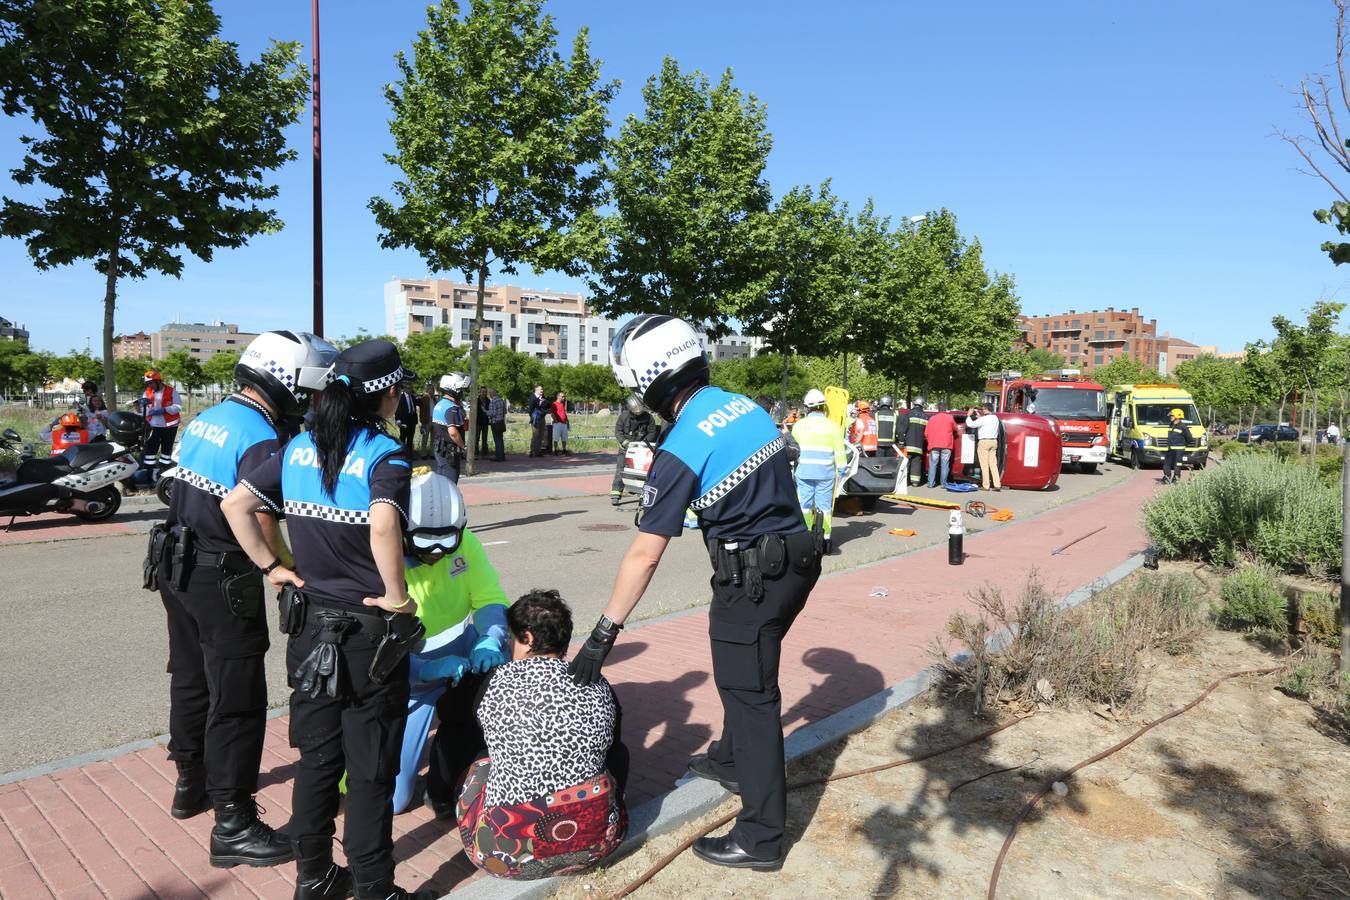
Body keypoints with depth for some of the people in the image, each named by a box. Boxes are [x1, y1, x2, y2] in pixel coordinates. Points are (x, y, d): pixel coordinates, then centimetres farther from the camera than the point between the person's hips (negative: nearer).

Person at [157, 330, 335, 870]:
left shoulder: (205, 419, 7)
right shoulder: (261, 441, -22)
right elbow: (263, 530, -24)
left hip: (177, 566, 9)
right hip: (223, 581, -9)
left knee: (190, 680, 23)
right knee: (237, 701, 0)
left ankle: (190, 784, 41)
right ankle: (233, 826, 9)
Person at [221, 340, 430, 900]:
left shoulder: (298, 448, 3)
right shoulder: (385, 455, -17)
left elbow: (235, 505, 2)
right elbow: (383, 527, -34)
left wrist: (272, 568, 6)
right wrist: (397, 596, -21)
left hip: (309, 625, 6)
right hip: (369, 630, -6)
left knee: (317, 758, 20)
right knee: (370, 769, 8)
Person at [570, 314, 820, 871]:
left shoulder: (682, 448, -20)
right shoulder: (745, 406, 3)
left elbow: (644, 556, -19)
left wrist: (603, 635, -13)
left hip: (751, 578, -9)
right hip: (795, 559, 9)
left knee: (748, 694, 2)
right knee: (743, 675, 26)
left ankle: (760, 838, 13)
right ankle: (730, 759, 48)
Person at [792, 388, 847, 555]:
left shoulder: (799, 426, 0)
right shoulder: (833, 427, -1)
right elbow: (840, 453, 2)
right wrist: (841, 471, 12)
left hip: (804, 472, 0)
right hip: (826, 474, 0)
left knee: (805, 505, 8)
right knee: (825, 506, 7)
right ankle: (825, 539, 7)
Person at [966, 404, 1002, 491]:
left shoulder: (983, 419, -12)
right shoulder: (995, 418, 12)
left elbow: (970, 424, -13)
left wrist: (968, 415, 2)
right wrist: (980, 417, 24)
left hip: (984, 442, -7)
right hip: (994, 441, 7)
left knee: (984, 465, -4)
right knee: (993, 464, 8)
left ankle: (986, 486, -3)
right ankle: (997, 485, 3)